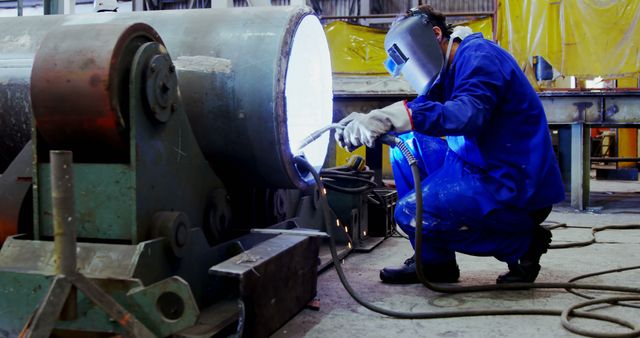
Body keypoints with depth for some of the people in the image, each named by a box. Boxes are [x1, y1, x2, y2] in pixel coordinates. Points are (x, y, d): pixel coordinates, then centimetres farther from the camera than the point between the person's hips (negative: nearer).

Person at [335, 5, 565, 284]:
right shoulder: (448, 72, 17)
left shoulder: (478, 55, -13)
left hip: (513, 183, -10)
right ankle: (431, 262, 9)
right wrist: (367, 123, -8)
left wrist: (396, 116, -39)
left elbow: (469, 114, -31)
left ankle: (522, 241, -2)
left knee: (411, 214, -17)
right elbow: (419, 111, 8)